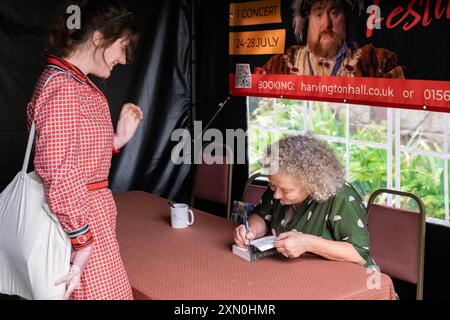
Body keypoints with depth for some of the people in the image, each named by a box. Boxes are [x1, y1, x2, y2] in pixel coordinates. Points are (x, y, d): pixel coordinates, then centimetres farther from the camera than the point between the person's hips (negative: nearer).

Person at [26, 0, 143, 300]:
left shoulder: (78, 83, 13)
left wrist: (119, 138, 9)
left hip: (90, 207, 10)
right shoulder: (61, 86, -18)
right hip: (80, 220, -10)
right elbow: (61, 174, -24)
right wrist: (84, 243, -22)